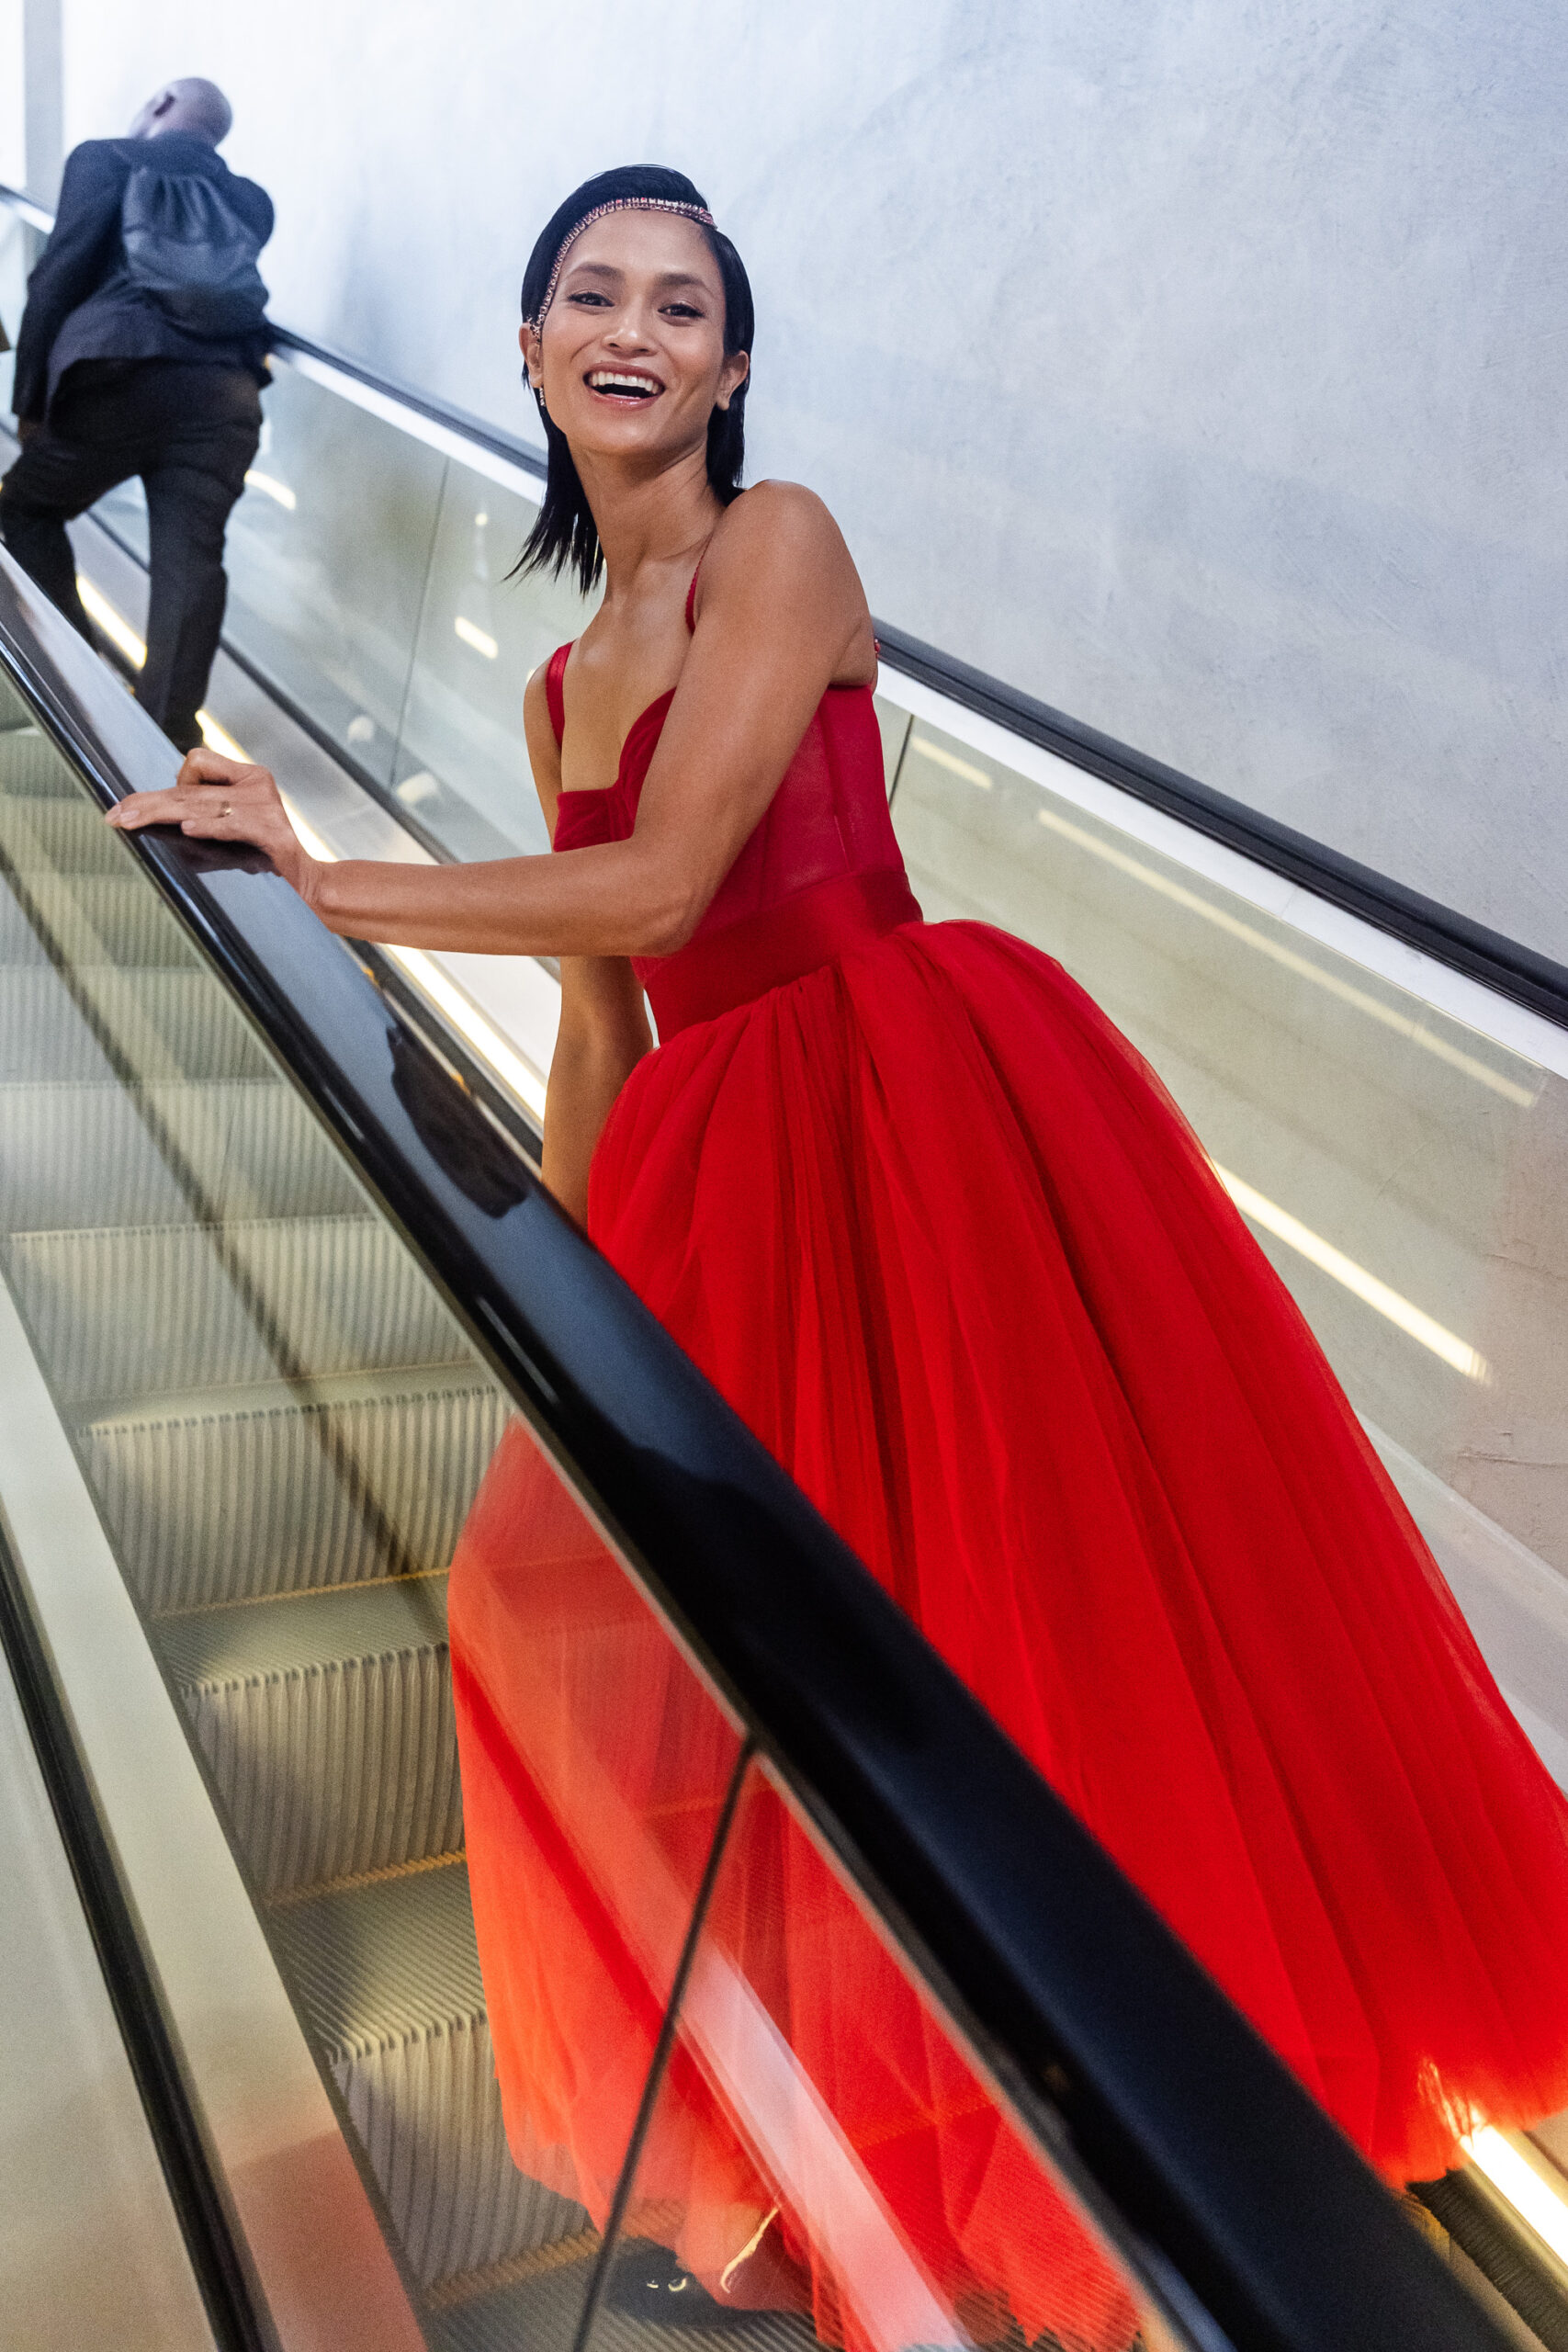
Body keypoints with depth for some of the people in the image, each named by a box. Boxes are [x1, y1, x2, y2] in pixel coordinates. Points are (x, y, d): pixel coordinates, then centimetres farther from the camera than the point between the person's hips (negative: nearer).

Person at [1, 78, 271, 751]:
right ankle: (168, 732, -13)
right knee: (190, 559, -4)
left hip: (120, 374, -3)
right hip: (226, 393, 3)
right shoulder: (250, 199, 25)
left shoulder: (106, 159, 13)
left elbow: (58, 277, 3)